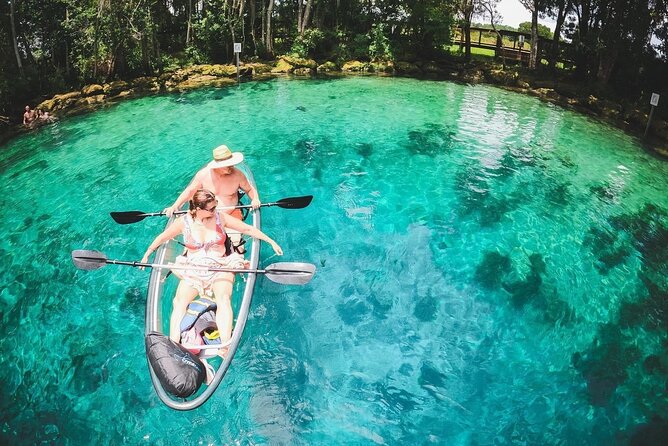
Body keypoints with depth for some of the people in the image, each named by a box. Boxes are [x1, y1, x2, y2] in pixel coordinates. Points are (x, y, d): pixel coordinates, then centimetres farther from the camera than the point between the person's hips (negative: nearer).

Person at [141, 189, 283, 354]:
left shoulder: (221, 217, -1)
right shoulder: (184, 221, 0)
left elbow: (248, 229, 5)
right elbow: (163, 237, 17)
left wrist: (271, 241, 3)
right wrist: (147, 254, 23)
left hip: (220, 267, -1)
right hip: (193, 270, 2)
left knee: (223, 299, -30)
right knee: (180, 302, -24)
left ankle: (225, 347, -42)